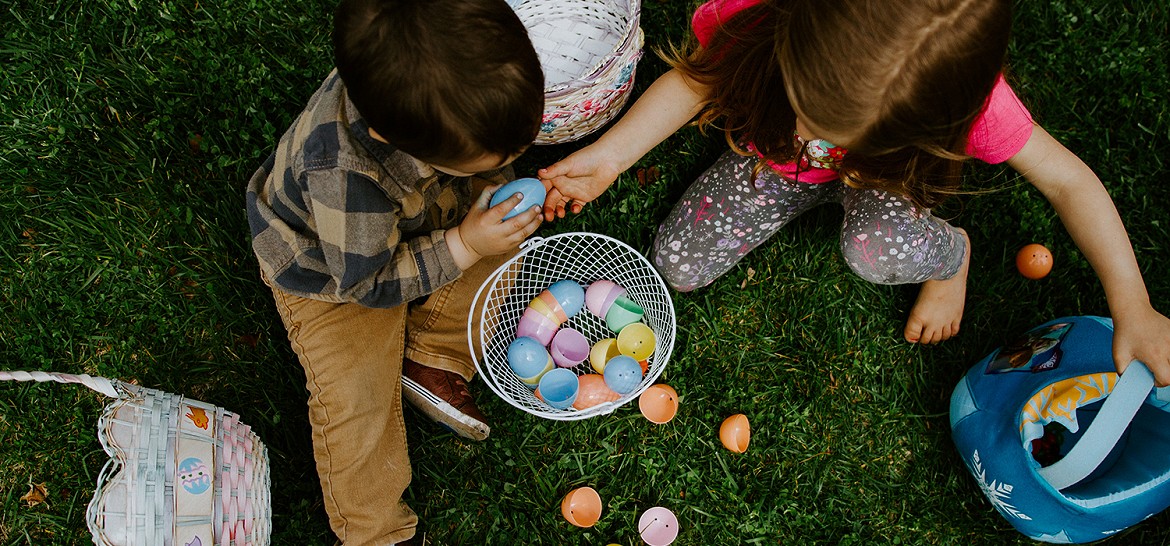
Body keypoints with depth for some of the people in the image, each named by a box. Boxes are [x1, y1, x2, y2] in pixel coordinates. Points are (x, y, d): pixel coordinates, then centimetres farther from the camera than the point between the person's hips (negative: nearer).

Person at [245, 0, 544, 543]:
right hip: (329, 269, -5)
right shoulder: (345, 174, -49)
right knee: (354, 394, -13)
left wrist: (489, 187, -23)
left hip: (410, 216, 6)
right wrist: (462, 247, -35)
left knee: (506, 235, -10)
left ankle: (432, 363, 1)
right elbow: (367, 283, -31)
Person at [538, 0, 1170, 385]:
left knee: (879, 249, -36)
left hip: (877, 176, -2)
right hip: (772, 160, 3)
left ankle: (952, 252, 4)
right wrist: (608, 154, -25)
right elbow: (696, 77, -15)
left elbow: (1068, 179, -25)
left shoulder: (962, 91, -40)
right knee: (678, 265, -5)